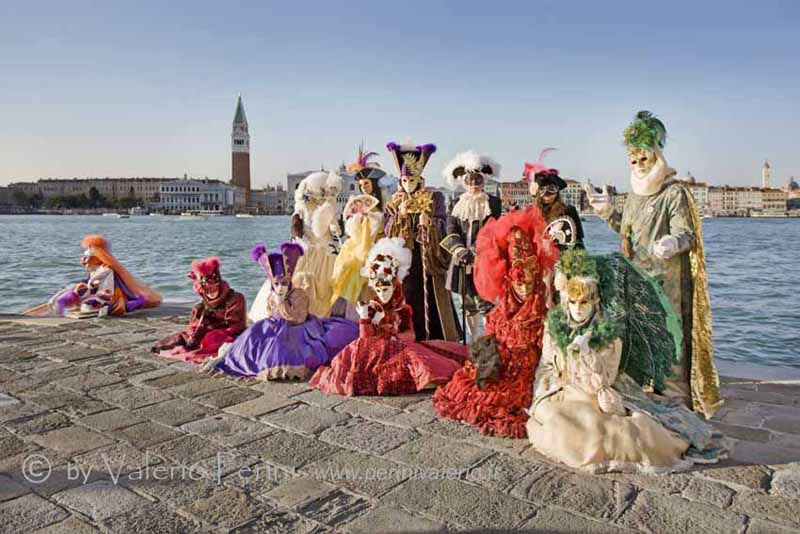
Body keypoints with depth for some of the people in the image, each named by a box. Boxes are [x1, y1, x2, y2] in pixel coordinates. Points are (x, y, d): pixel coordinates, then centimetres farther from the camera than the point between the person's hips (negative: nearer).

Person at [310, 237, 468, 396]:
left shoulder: (403, 309, 9)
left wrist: (397, 336, -12)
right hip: (375, 350, -1)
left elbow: (411, 334, 5)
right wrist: (364, 317, -12)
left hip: (398, 348, 1)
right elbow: (366, 337, 0)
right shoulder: (371, 309, 5)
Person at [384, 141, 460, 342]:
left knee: (431, 299, -3)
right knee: (407, 300, 2)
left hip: (428, 258, -2)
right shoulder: (395, 202, 10)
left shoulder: (434, 198, 2)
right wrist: (399, 215, -11)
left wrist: (429, 222, -24)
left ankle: (436, 339, 3)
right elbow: (387, 231, 4)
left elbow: (442, 225, -5)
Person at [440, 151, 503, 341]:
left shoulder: (493, 203, 2)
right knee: (468, 305, 11)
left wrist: (475, 250, -22)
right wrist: (460, 250, -20)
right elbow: (451, 231, -1)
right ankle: (474, 342, 25)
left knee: (486, 302, -9)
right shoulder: (458, 204, 11)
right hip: (462, 261, 4)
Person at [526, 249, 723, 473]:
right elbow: (546, 367, 5)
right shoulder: (555, 327, -2)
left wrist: (586, 351, -21)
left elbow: (607, 378, -7)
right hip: (565, 395, 2)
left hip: (602, 396, -1)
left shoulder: (610, 331, -7)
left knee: (638, 424, -18)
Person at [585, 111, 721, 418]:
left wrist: (672, 243, -35)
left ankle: (675, 402, 4)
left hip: (664, 281, -7)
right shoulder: (635, 194, 14)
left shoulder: (675, 192, -9)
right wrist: (608, 212, 17)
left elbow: (687, 234, -15)